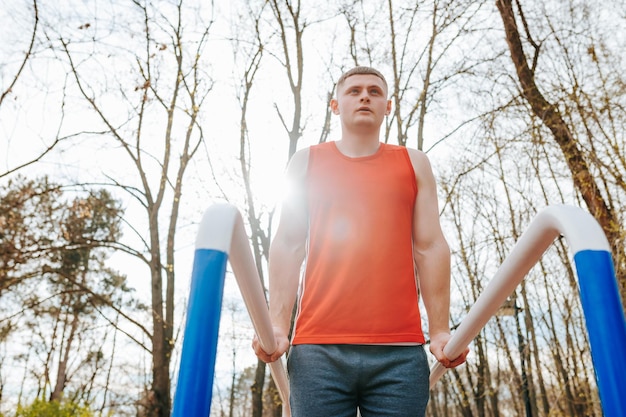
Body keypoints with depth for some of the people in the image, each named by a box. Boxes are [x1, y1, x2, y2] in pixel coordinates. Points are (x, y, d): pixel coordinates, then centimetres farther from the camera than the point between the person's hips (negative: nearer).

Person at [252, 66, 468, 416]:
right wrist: (278, 327, -3)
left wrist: (441, 331, 1)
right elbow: (288, 246, 7)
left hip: (401, 351, 1)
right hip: (318, 348, 0)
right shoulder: (307, 162, 14)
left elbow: (430, 248, 9)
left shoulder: (413, 163, 15)